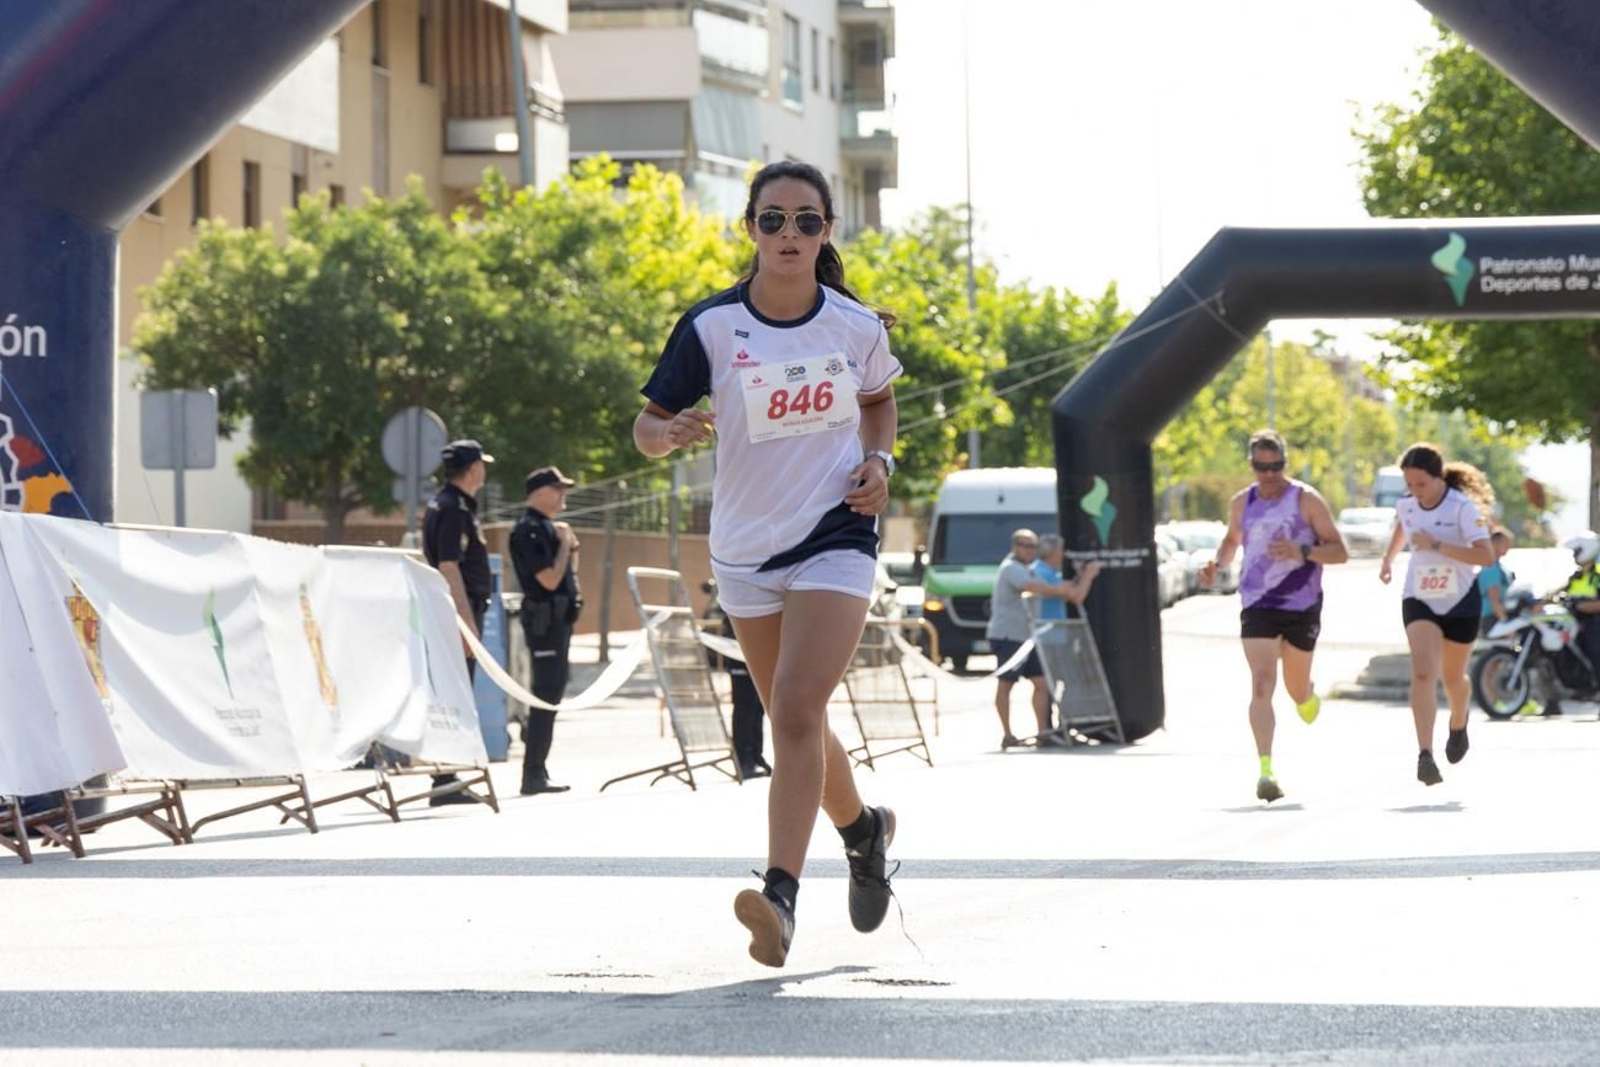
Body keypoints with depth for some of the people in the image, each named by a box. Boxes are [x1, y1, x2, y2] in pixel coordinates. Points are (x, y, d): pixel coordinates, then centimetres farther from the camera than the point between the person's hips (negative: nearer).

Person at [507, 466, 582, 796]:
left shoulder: (547, 527, 17)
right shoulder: (529, 530, -14)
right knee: (546, 693, -10)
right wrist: (565, 543, -11)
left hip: (559, 617, 10)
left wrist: (570, 546, 8)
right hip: (544, 617, -10)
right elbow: (549, 579, -21)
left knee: (552, 689, 14)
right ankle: (533, 775, -9)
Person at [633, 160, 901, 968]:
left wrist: (879, 460, -1)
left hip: (835, 535, -2)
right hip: (746, 550, 2)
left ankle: (780, 899, -27)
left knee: (796, 712, -19)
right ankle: (862, 829, 44)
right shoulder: (712, 326, -8)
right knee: (793, 723, 15)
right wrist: (669, 432, -28)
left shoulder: (858, 326, -4)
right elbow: (646, 424, -5)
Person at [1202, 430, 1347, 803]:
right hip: (1257, 605, 1)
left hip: (1302, 606, -1)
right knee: (1261, 686, -16)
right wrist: (1217, 563, 3)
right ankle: (1266, 770, -22)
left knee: (1297, 689, 13)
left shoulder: (1306, 499, -5)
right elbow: (1232, 539, 25)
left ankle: (1308, 697, 52)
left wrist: (1302, 552, -24)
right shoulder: (1241, 503, 5)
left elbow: (1339, 551, -7)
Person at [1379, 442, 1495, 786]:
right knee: (1422, 672, -19)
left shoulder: (1463, 507, -20)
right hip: (1419, 601, 2)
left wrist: (1436, 544, -34)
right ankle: (1425, 755, -29)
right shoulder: (1406, 504, -3)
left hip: (1460, 603, -2)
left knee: (1452, 677, 15)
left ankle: (1458, 724, 51)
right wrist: (1388, 560, 27)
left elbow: (1486, 555, -30)